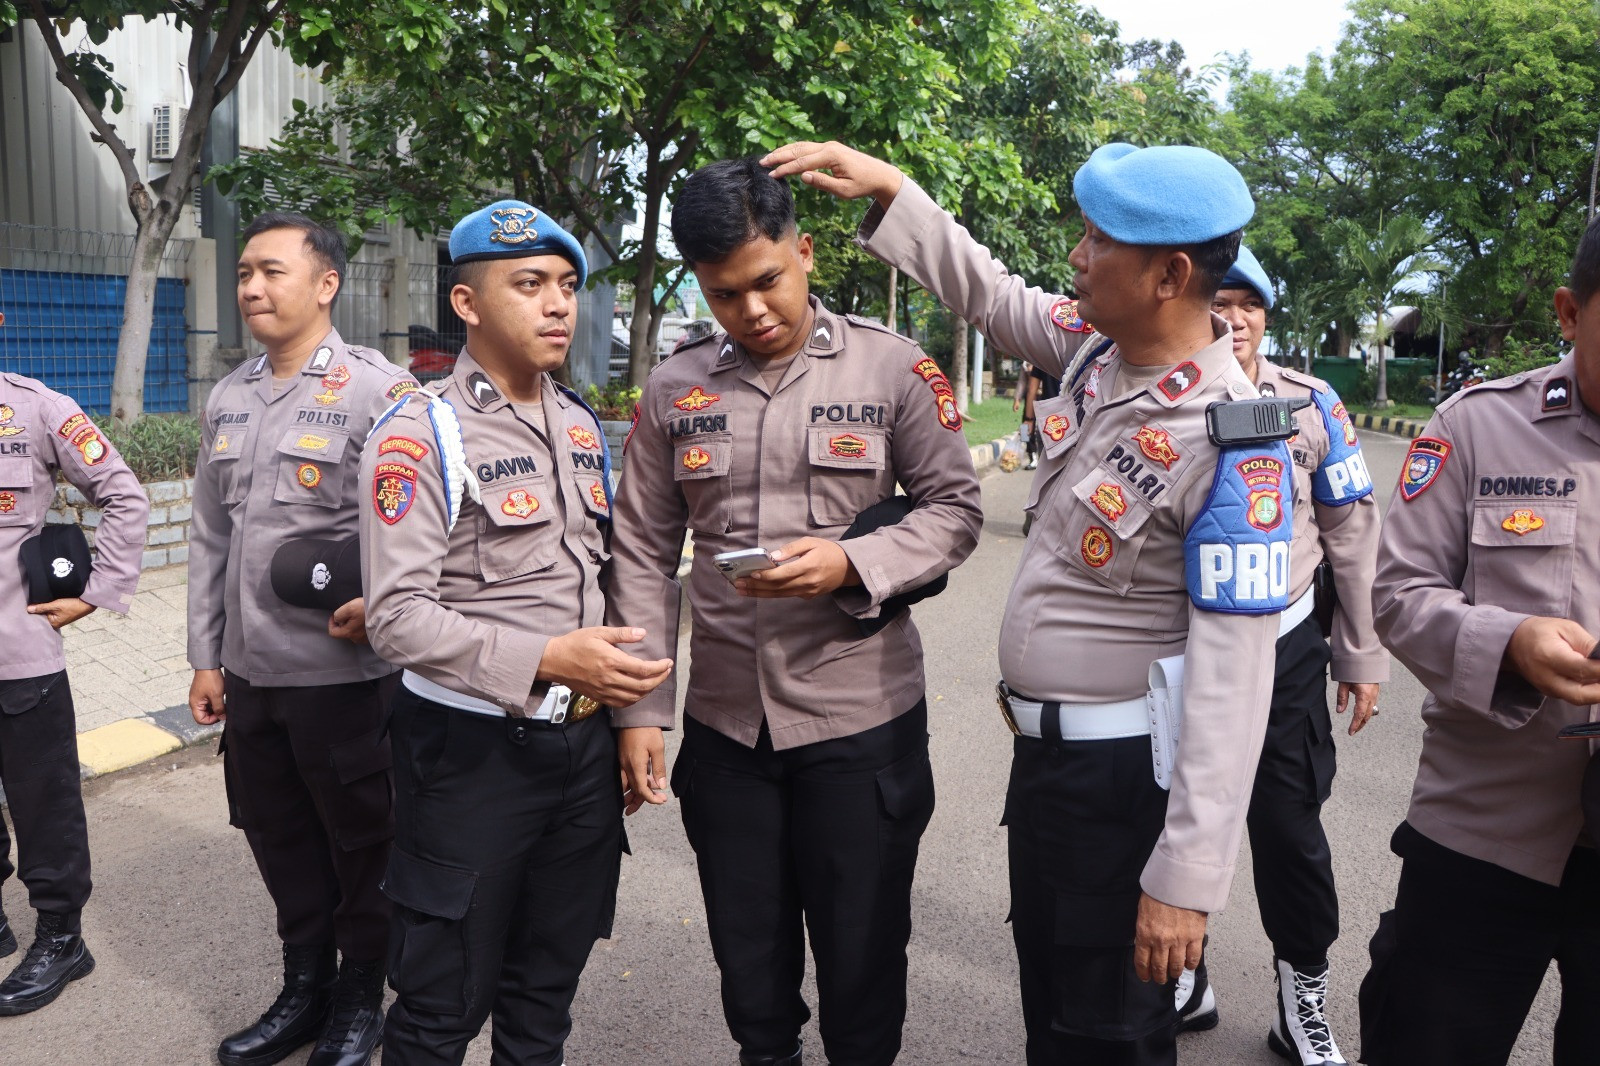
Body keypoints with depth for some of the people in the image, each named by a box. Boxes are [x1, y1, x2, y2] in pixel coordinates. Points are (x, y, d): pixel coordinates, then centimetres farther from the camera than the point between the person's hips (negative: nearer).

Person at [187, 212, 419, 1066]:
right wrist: (206, 656, 13)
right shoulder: (228, 398, 10)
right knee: (280, 842, 18)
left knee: (360, 845, 10)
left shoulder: (377, 390, -10)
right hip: (251, 671, 6)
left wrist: (381, 603, -23)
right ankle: (304, 989, 37)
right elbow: (210, 538, 14)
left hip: (344, 671, -6)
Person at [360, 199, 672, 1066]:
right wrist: (547, 660, -27)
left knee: (547, 989, 20)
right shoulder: (420, 435, -11)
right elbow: (398, 617, -19)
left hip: (585, 741, 6)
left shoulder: (582, 426, 10)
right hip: (474, 750, -6)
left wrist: (625, 695, 12)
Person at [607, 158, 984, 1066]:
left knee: (863, 960, 12)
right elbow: (645, 554, 5)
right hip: (725, 720, 3)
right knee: (749, 959, 18)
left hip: (862, 714, -2)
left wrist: (853, 563, -20)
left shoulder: (894, 368, -4)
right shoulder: (672, 389, 3)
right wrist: (641, 707, 1)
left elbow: (956, 508, -2)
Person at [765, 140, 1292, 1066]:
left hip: (1126, 776, -8)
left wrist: (1186, 878, -23)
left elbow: (1234, 678, -25)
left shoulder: (1232, 445, -25)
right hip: (1042, 746, 8)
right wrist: (888, 190, 9)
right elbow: (993, 295, 16)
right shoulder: (1097, 347, -3)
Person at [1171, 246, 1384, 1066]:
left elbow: (1353, 534, 1)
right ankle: (1181, 977, 34)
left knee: (1288, 826, 5)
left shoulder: (1312, 405, -4)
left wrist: (1361, 657, 2)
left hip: (1283, 648, -1)